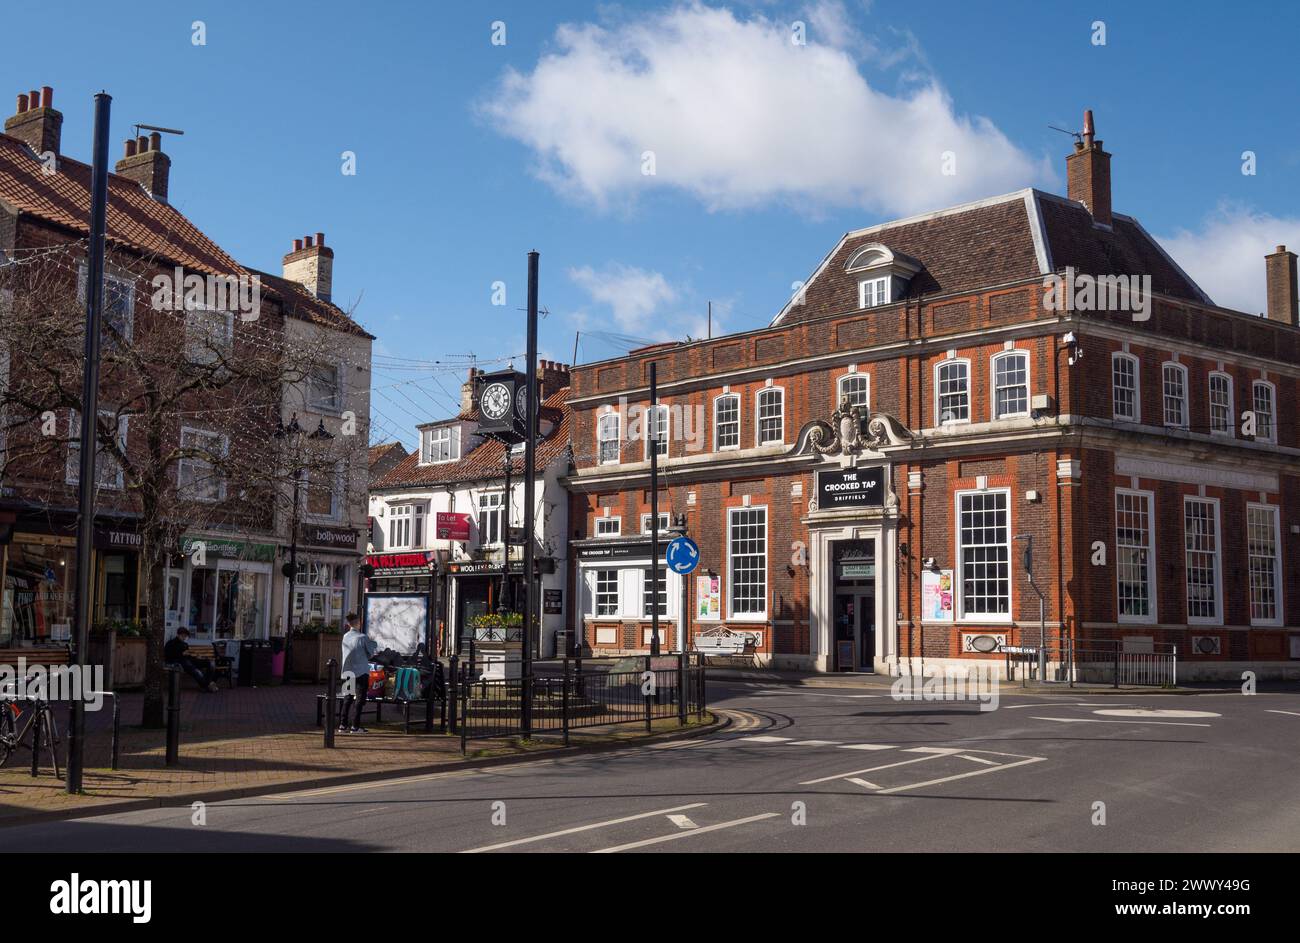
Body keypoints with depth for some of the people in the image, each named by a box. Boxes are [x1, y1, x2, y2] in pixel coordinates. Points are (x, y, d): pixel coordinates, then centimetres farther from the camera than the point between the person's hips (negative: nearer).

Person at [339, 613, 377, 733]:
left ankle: (343, 724, 13)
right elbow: (374, 646, -5)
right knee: (360, 698, -1)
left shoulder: (345, 637, 4)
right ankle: (356, 726, -4)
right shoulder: (362, 637, -13)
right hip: (361, 672, -5)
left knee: (348, 697, 14)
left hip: (347, 672, 5)